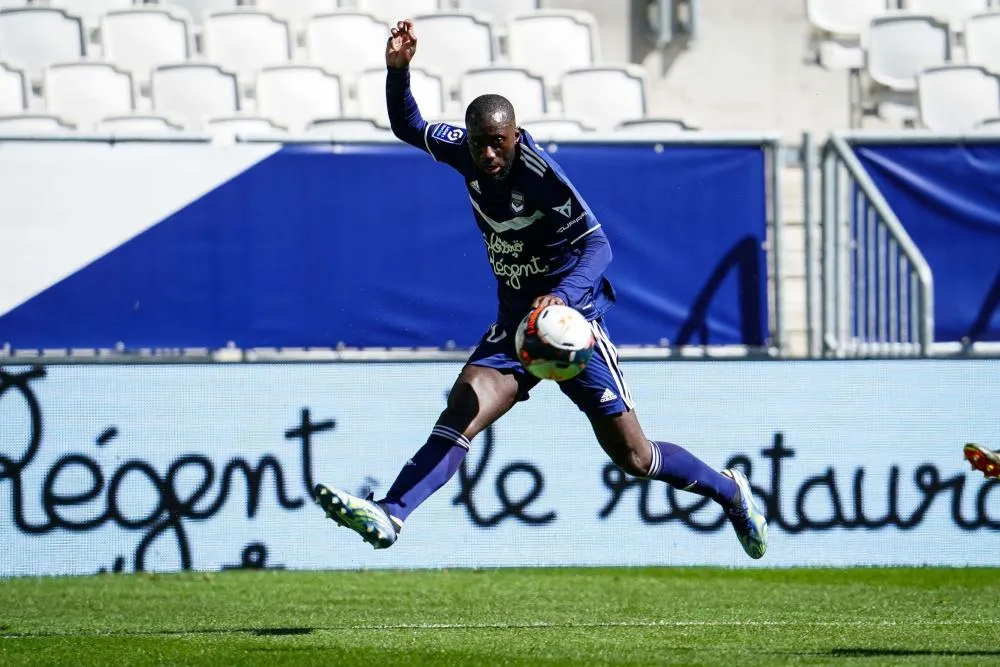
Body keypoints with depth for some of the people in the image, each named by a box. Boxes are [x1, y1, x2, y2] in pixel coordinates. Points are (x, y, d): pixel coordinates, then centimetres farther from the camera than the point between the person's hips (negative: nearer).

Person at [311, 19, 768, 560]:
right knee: (459, 412, -19)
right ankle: (389, 516, -33)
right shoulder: (466, 154, -2)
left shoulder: (540, 176, -22)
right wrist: (397, 70, -6)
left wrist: (563, 296, -45)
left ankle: (730, 492, 24)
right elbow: (409, 127, 13)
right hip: (515, 324, 5)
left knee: (633, 457, 0)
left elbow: (596, 245, -27)